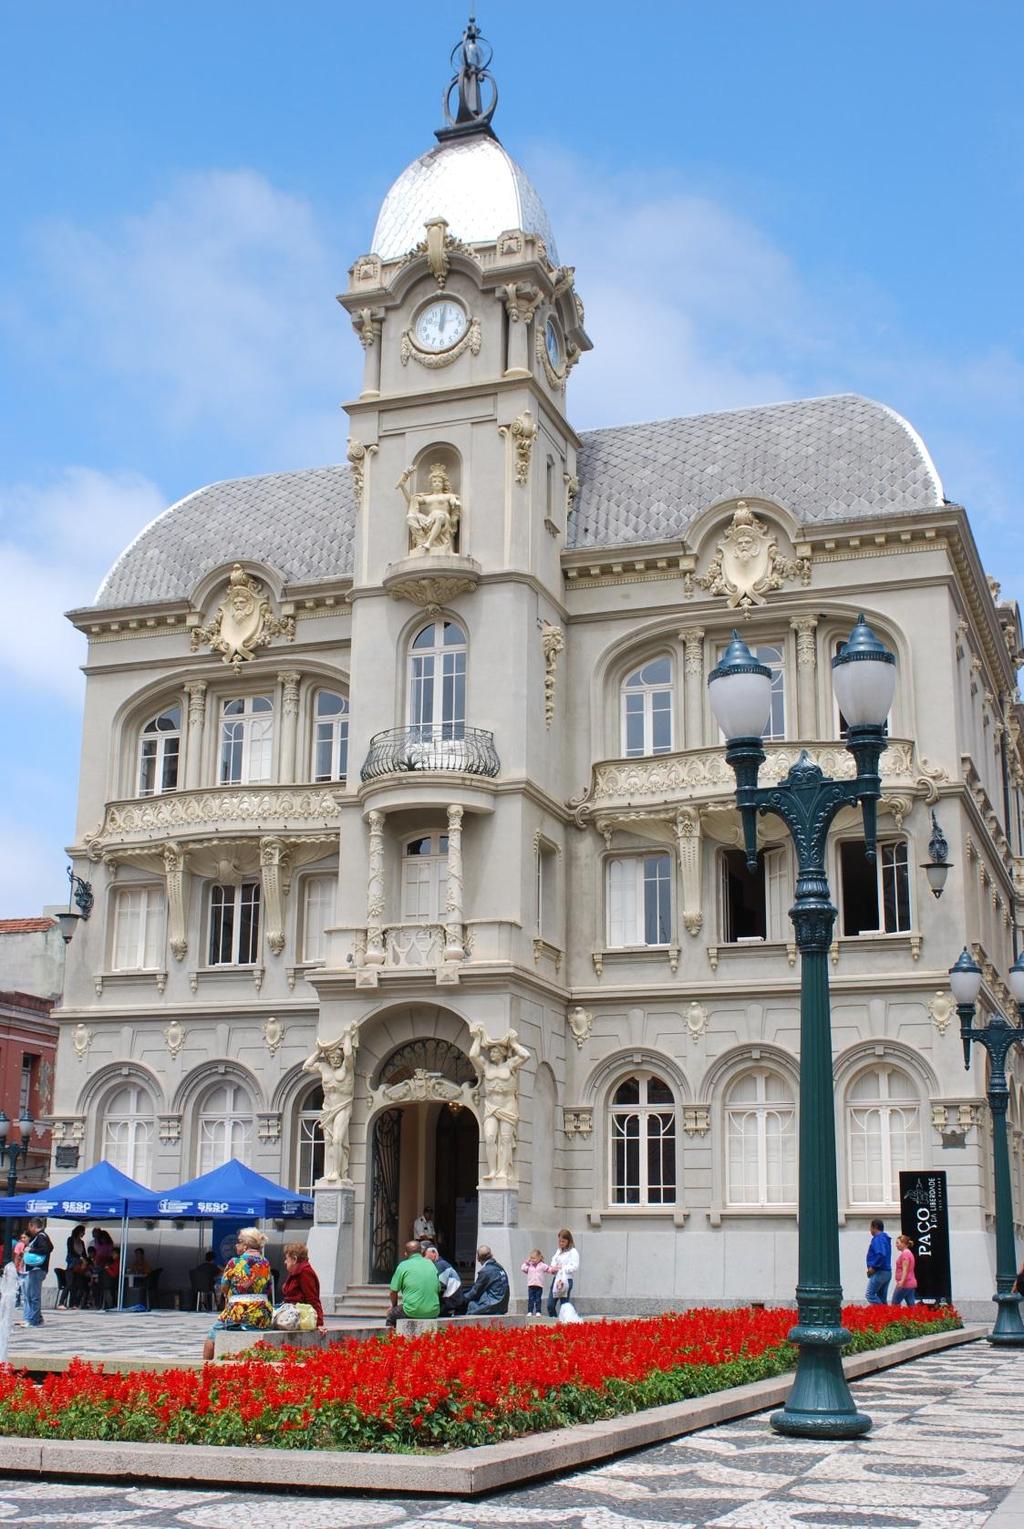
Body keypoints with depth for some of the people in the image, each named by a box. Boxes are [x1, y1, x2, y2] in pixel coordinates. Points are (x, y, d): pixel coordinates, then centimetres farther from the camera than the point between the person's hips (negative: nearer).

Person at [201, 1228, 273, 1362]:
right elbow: (267, 1288, 10)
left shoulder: (235, 1263, -6)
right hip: (263, 1317, 5)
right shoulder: (265, 1264, 6)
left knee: (212, 1336, 17)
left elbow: (224, 1288, 1)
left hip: (239, 1315, -5)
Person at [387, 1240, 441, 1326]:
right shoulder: (431, 1264, 12)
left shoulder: (403, 1266, -1)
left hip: (413, 1312, -5)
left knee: (391, 1314, 19)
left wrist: (394, 1306, 21)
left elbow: (394, 1291, 2)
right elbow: (438, 1289, 17)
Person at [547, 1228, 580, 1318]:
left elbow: (574, 1267, -14)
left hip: (566, 1280, -7)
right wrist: (551, 1268, -5)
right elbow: (554, 1262, 17)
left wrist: (561, 1268, -18)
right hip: (556, 1279, 7)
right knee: (550, 1305, 3)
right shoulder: (558, 1251, 17)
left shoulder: (573, 1252, -5)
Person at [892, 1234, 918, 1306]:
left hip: (905, 1284, -10)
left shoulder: (905, 1253, -12)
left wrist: (902, 1282, -29)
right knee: (911, 1305, 3)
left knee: (894, 1304, -2)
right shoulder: (909, 1253, 20)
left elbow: (905, 1269, -21)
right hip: (911, 1283, 10)